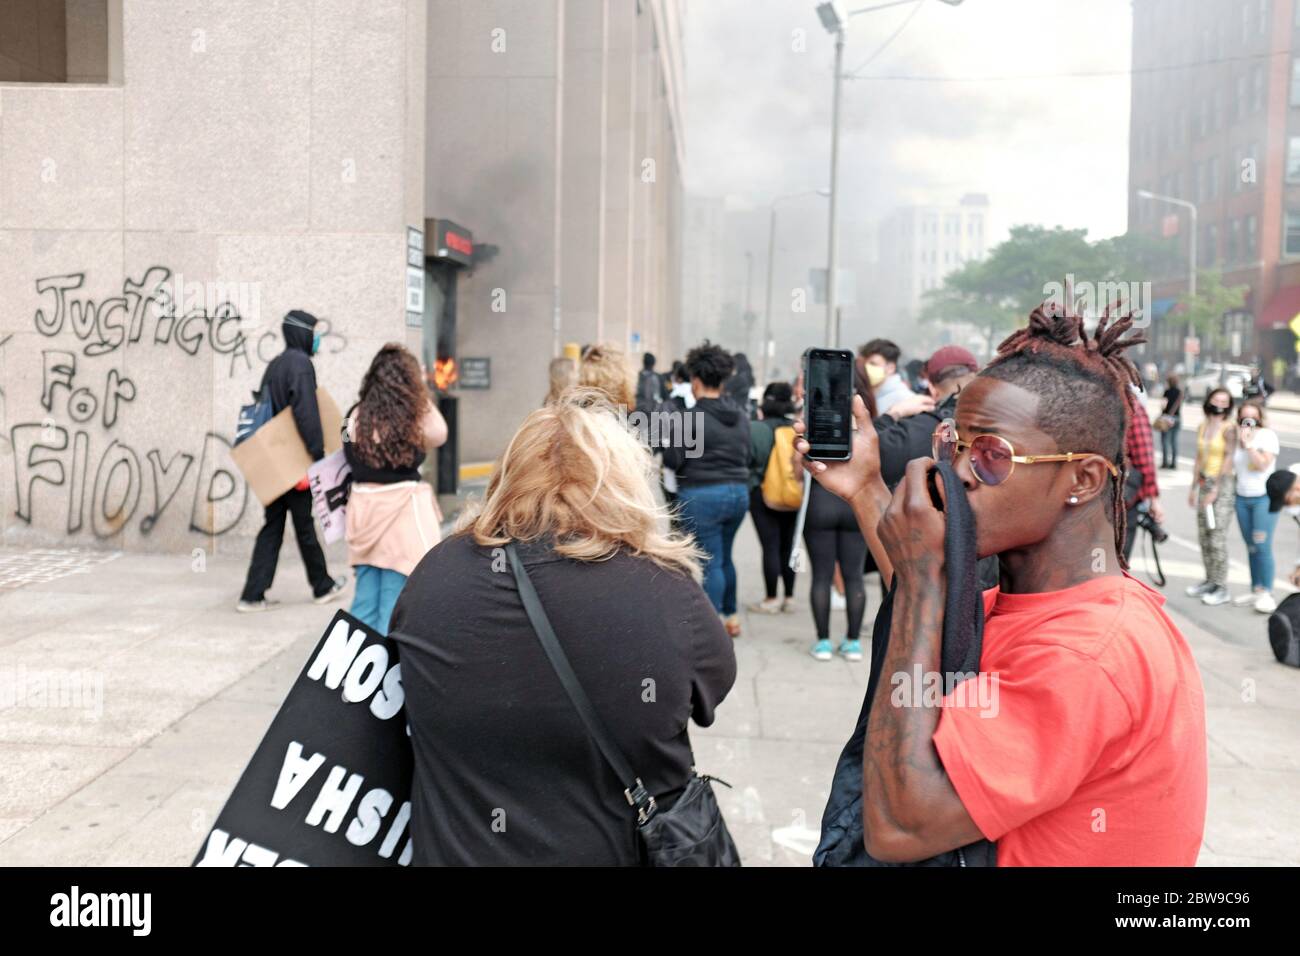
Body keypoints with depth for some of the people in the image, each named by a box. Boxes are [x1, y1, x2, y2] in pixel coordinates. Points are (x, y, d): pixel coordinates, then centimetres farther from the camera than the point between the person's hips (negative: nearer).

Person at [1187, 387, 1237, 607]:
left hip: (1222, 484, -7)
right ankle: (1210, 580, 19)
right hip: (1204, 483, 7)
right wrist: (1194, 488, 15)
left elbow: (1228, 460, -12)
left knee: (1217, 538, -8)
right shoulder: (1202, 427, 12)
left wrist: (1215, 491, -13)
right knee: (1203, 536, 10)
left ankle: (1222, 588, -1)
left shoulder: (1228, 428, -9)